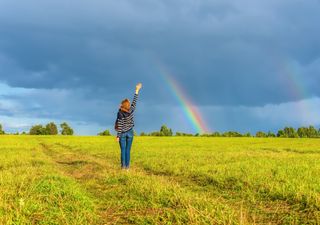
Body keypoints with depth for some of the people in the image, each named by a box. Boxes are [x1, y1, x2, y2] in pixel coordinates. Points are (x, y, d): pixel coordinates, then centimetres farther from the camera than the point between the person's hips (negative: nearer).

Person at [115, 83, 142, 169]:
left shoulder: (120, 113, -17)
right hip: (129, 132, 2)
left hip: (122, 133, -2)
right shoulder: (131, 111, -10)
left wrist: (118, 136, -10)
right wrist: (137, 90, 9)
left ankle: (123, 166, 2)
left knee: (123, 150, 5)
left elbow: (119, 126, -16)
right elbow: (134, 101, 2)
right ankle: (127, 166, 3)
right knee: (128, 150, 4)